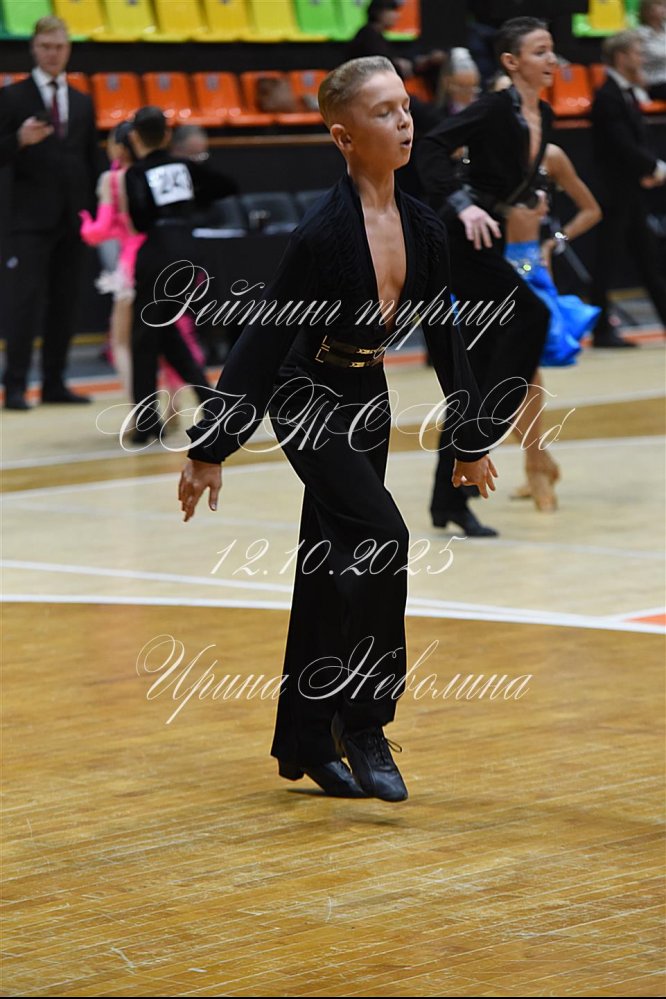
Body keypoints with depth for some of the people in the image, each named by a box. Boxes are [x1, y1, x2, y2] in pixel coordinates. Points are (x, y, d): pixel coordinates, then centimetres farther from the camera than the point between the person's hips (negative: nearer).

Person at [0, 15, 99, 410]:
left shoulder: (82, 102, 15)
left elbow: (91, 161, 17)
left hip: (72, 219, 5)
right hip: (32, 218, -5)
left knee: (65, 304, 6)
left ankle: (54, 383, 12)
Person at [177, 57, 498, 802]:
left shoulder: (423, 227, -1)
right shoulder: (324, 230, -21)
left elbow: (444, 337, 9)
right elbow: (262, 335, -20)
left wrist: (472, 440, 14)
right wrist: (210, 449, -19)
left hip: (367, 400, 7)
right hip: (308, 402, -7)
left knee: (333, 572, 12)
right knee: (381, 537, -23)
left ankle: (306, 743, 21)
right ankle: (364, 723, -11)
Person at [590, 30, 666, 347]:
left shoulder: (626, 94, 14)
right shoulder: (608, 97, -16)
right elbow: (623, 146, -22)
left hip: (632, 192, 9)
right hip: (615, 192, -9)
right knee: (606, 259, -3)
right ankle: (602, 330, 1)